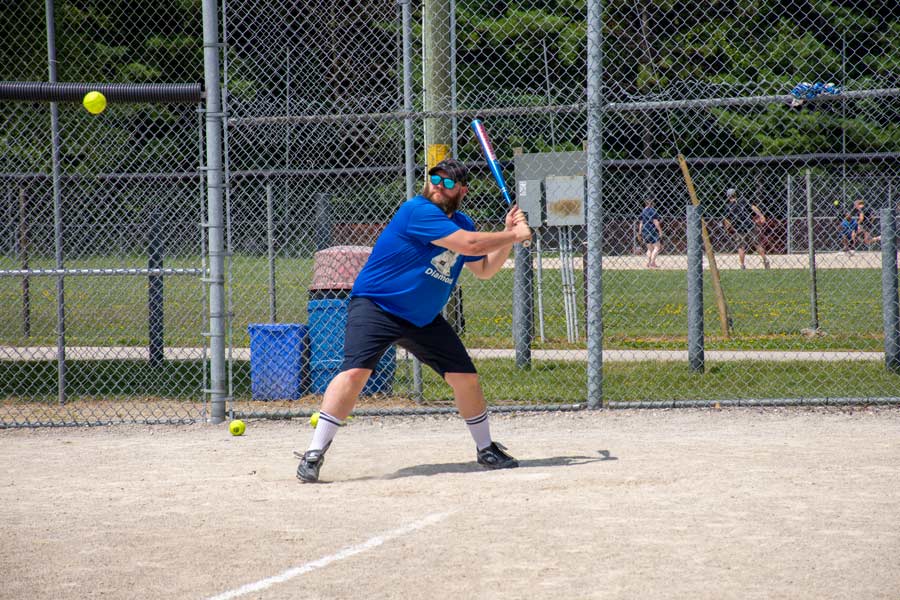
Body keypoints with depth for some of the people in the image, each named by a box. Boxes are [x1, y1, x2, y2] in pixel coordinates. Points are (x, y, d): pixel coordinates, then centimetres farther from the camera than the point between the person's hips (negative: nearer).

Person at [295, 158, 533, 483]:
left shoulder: (461, 222, 8)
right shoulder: (417, 210, -19)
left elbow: (484, 269, 19)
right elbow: (468, 244, -25)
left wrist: (507, 233, 6)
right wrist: (514, 236, -12)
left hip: (424, 318, 8)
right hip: (375, 307, -8)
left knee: (466, 377, 6)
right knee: (355, 370, -25)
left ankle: (486, 450, 27)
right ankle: (314, 454, -22)